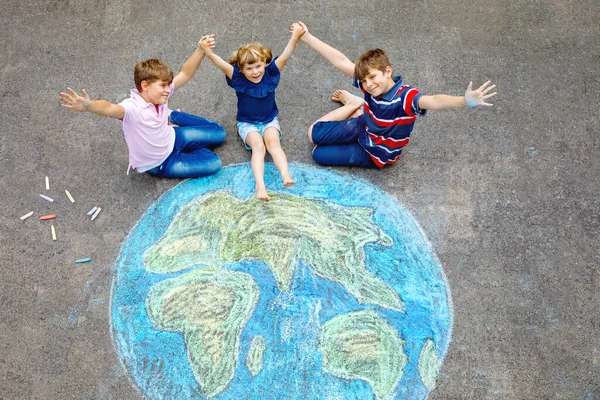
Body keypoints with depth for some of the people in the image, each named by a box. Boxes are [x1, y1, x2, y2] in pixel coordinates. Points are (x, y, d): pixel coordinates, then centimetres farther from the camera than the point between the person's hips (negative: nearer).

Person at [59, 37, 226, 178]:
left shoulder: (158, 94, -18)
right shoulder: (133, 108, -38)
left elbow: (185, 74, -17)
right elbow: (109, 108, -59)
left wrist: (200, 50, -30)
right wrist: (88, 106, -81)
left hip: (172, 139, 6)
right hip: (159, 164, -6)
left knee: (218, 133, 14)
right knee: (213, 163, -11)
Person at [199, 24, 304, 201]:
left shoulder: (270, 73, -11)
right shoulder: (238, 79, -14)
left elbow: (284, 57, -25)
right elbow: (223, 65, -32)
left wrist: (294, 37, -41)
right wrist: (208, 53, -51)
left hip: (269, 120, 1)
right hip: (247, 123, -1)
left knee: (273, 141, -29)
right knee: (257, 144, -29)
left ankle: (286, 176, -48)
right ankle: (260, 186, -46)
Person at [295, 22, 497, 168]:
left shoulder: (404, 96, -38)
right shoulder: (370, 84, -20)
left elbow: (432, 101, -58)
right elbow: (341, 61, -16)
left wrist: (465, 101, -79)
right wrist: (308, 38, -17)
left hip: (374, 153, -5)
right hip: (362, 128, 5)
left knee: (318, 154, -4)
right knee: (315, 133, 7)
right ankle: (353, 105, 23)